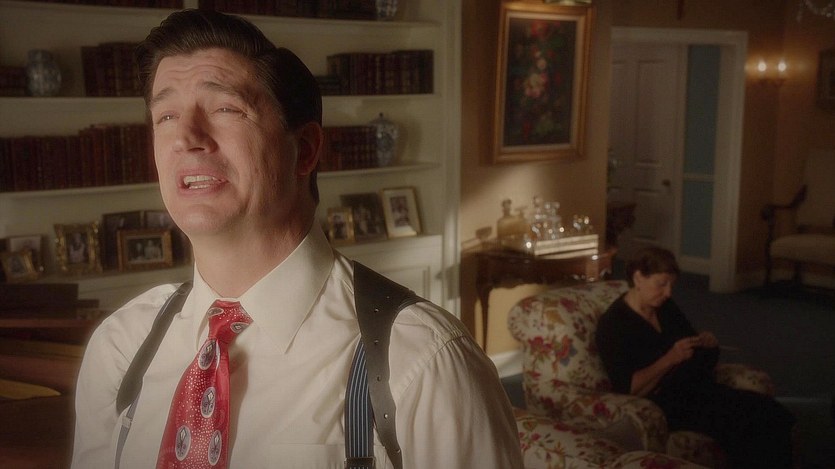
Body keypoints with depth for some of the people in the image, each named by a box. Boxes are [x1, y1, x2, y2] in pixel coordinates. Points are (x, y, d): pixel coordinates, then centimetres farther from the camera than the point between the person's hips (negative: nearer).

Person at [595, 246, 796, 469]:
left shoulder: (666, 308, 12)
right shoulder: (612, 325, -11)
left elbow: (704, 359, 22)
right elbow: (628, 389, -19)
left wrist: (710, 344, -1)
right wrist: (669, 359, -24)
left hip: (701, 389, 8)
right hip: (664, 404, -7)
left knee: (774, 413, -14)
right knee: (739, 427, -28)